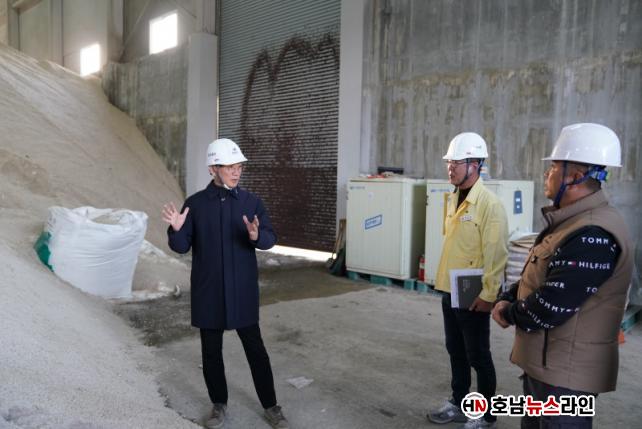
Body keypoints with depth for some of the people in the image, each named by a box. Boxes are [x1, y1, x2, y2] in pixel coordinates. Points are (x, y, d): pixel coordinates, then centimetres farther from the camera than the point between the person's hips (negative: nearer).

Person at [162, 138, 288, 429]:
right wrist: (176, 230, -23)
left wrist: (256, 236, -31)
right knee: (211, 351, 13)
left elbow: (270, 239, -8)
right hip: (208, 291, 1)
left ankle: (270, 405, 23)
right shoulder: (195, 204, -3)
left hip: (242, 291, 0)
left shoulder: (251, 202, -2)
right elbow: (181, 247, -2)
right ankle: (219, 404, 33)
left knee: (255, 349, 7)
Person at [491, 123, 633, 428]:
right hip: (544, 362, 10)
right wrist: (506, 299, -4)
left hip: (566, 372, -10)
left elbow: (548, 308, -30)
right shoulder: (571, 222, 10)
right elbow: (534, 278, 16)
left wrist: (507, 313, -10)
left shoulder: (592, 236, -27)